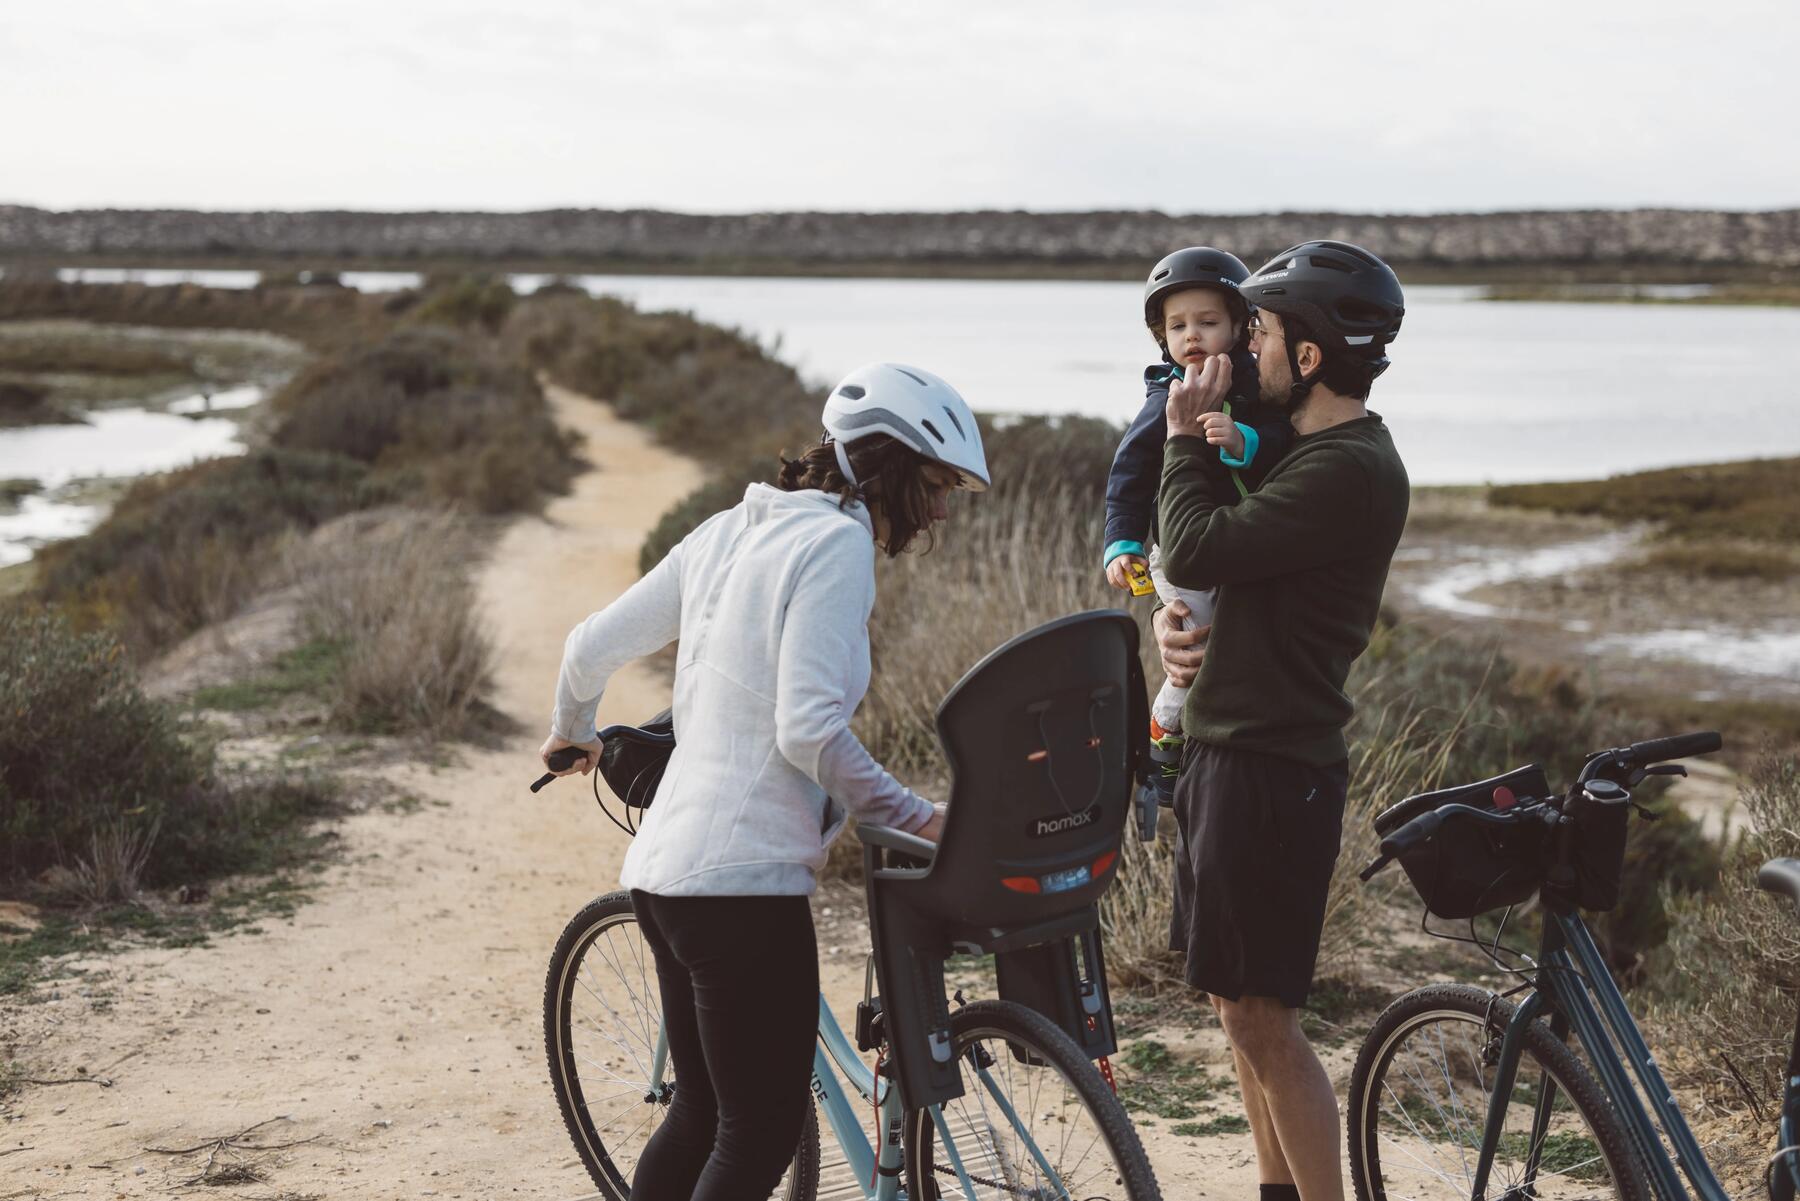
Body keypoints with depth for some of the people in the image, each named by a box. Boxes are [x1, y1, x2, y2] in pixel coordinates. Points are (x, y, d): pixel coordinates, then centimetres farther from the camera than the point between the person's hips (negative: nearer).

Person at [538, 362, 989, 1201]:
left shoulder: (729, 532, 14)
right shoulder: (837, 542, -12)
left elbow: (592, 646, 19)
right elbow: (808, 729, -20)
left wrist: (572, 735, 37)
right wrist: (917, 819, -14)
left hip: (665, 864, 9)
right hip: (743, 878, -9)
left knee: (705, 1112, 19)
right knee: (765, 1128, -2)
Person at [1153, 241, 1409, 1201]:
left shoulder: (1351, 471, -18)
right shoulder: (1313, 450, 15)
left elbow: (1197, 548, -22)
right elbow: (1224, 564, 18)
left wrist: (1185, 437, -7)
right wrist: (1172, 618, -3)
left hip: (1271, 769, -10)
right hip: (1228, 752, 10)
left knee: (1261, 1016, -6)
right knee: (1236, 1002, 17)